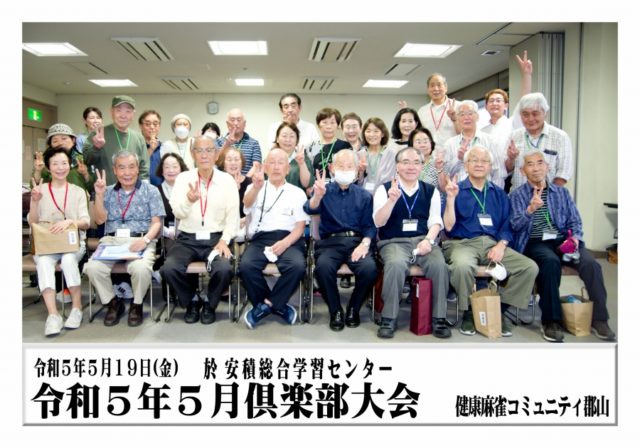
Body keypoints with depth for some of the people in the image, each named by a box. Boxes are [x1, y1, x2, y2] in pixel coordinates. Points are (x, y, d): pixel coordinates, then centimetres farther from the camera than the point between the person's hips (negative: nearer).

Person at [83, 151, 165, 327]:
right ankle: (113, 302, 1)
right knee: (92, 268, -26)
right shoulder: (108, 191, 17)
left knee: (141, 268, -34)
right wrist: (99, 195, -3)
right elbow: (100, 219, 8)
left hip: (140, 240, -3)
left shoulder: (151, 191, 7)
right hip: (111, 240, 3)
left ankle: (137, 305, -3)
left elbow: (156, 223, 0)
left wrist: (145, 239, -19)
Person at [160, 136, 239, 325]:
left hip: (216, 239, -1)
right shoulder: (183, 178, 3)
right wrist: (189, 200, -28)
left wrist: (224, 240, -12)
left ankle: (209, 303, 5)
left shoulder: (227, 180, 2)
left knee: (224, 270, -29)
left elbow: (233, 215, 2)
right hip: (187, 239, 1)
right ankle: (192, 300, 6)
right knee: (169, 268, -25)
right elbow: (178, 212, -6)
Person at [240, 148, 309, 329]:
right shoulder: (255, 188, 15)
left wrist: (285, 243, -14)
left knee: (298, 266, -32)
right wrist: (256, 187, -34)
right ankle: (277, 305, -9)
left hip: (288, 240, 0)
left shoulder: (297, 193, 16)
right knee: (246, 265, -30)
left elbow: (300, 227, 7)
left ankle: (267, 304, -13)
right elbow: (247, 204, -10)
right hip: (260, 239, 0)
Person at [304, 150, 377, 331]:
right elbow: (310, 209, -11)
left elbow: (369, 225, 7)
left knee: (369, 268, -30)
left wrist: (365, 244, -14)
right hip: (330, 241, -1)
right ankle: (335, 311, -8)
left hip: (356, 241, 1)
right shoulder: (325, 191, 9)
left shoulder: (364, 196, 13)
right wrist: (317, 196, -33)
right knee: (323, 267, -33)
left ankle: (353, 308, -1)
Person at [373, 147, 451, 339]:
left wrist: (429, 239, -13)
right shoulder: (384, 189, 7)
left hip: (423, 240, 2)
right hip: (394, 242, -2)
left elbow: (435, 221, 7)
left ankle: (439, 318, -12)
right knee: (396, 264, -34)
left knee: (439, 264, -28)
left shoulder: (431, 191, 14)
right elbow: (378, 222, -4)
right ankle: (389, 318, -20)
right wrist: (392, 200, -19)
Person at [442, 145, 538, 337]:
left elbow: (507, 225, 12)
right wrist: (451, 198, -14)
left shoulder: (499, 194, 18)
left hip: (493, 244, 4)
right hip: (462, 243, -4)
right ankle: (468, 312, -11)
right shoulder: (456, 191, 6)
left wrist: (501, 245, -7)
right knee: (462, 265, -38)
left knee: (530, 267, -18)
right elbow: (448, 227, -4)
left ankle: (500, 309, 0)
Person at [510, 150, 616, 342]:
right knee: (551, 262, -35)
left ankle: (599, 319, -12)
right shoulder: (516, 195, 8)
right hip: (535, 243, -3)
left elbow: (575, 221, 15)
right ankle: (551, 322, -26)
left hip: (563, 240, 3)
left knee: (591, 264, -24)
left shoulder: (562, 192, 19)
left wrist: (575, 237, -6)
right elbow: (515, 225, -7)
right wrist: (530, 210, -26)